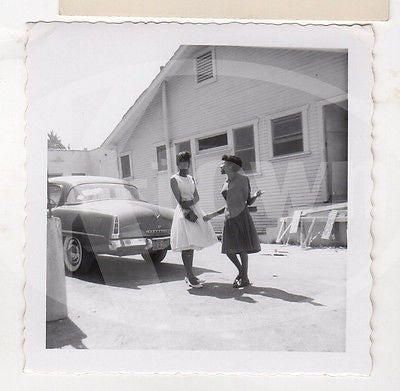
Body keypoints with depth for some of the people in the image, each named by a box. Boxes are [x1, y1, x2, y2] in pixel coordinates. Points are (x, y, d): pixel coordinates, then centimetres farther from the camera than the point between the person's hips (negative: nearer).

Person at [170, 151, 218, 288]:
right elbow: (179, 199, -11)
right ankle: (190, 277, -8)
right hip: (184, 211, -7)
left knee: (191, 245, 8)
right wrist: (189, 212, -20)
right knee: (186, 245, -10)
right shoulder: (174, 179, -2)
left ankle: (189, 275, 15)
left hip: (194, 209, 7)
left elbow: (197, 197, 9)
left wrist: (191, 202, -13)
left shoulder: (191, 178, 17)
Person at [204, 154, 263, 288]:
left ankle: (245, 278, 13)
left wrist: (256, 196, -19)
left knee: (242, 249, -2)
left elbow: (248, 202, 2)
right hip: (229, 218, 7)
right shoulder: (226, 184, 14)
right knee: (229, 249, 7)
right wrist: (212, 215, 20)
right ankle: (241, 271, 29)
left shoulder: (242, 179, -3)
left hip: (241, 217, -6)